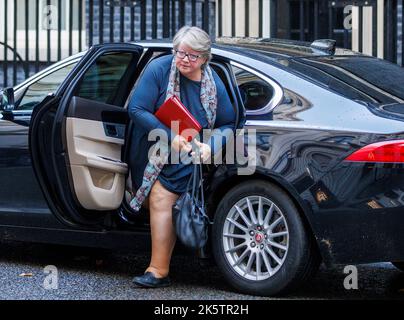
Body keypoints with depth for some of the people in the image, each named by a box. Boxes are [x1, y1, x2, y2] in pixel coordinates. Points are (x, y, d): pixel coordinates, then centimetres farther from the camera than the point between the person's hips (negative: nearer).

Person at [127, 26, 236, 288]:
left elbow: (228, 124, 0)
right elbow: (137, 109, -17)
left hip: (187, 156, -3)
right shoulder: (159, 69, -14)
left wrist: (210, 146, -21)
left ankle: (159, 271, -15)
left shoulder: (213, 84, -9)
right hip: (151, 151, 3)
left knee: (161, 199, -17)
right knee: (148, 200, 11)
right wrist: (171, 137, -24)